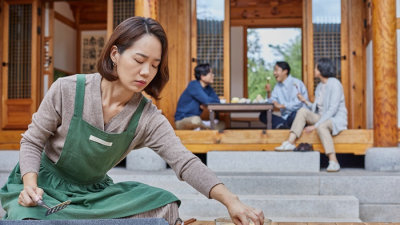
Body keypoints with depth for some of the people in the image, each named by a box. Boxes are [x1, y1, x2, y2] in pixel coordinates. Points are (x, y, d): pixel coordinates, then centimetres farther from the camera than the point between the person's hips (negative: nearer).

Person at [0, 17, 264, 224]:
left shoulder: (148, 119, -13)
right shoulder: (67, 90, -17)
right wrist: (30, 185, -25)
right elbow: (32, 142, -6)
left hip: (94, 191, 3)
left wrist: (230, 200, -39)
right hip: (44, 185, -3)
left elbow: (185, 162, -24)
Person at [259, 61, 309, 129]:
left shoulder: (296, 83, -9)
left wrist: (281, 105, -16)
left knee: (294, 115, -42)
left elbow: (297, 104, -19)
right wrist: (269, 92, -3)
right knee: (263, 115, -11)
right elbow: (272, 102, 12)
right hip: (285, 118, 8)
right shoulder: (278, 85, 15)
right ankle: (285, 125, -31)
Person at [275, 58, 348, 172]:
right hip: (322, 118, 7)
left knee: (321, 127, -38)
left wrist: (315, 125, -25)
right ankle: (290, 143, -21)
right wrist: (305, 101, 0)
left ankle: (334, 162, -41)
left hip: (337, 119, -7)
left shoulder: (334, 84, -13)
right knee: (303, 111, -12)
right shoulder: (319, 86, 13)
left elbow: (332, 109, -21)